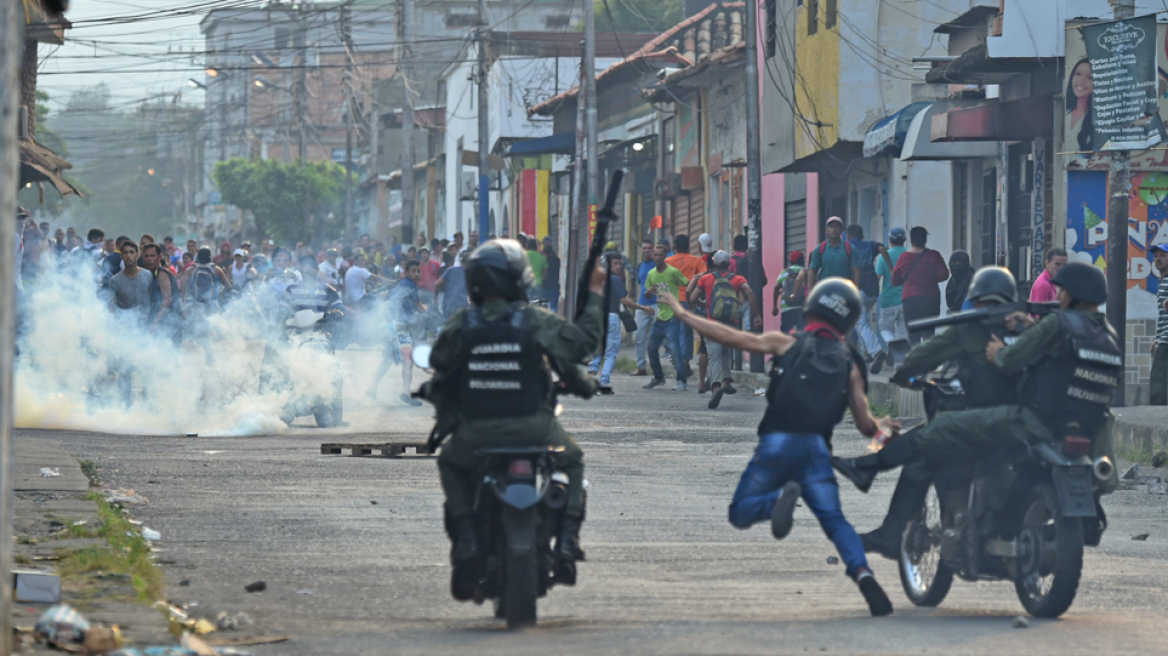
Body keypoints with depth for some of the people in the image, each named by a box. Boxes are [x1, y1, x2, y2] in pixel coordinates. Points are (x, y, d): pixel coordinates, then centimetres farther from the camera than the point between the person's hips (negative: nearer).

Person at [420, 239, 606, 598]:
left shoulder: (461, 324, -2)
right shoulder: (535, 321, -6)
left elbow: (438, 362, 10)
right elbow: (583, 340, 3)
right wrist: (594, 298, 16)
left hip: (475, 433, 1)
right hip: (533, 430, -1)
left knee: (450, 464, 33)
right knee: (572, 461, 29)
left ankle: (465, 539, 12)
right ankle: (567, 541, 10)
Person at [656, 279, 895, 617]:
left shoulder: (787, 344, 7)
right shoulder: (849, 364, 13)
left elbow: (730, 337, 3)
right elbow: (866, 424, 10)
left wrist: (682, 313, 13)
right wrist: (884, 432, 34)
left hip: (778, 443, -2)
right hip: (817, 447, 2)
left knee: (741, 513, 6)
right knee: (834, 520, 7)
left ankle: (779, 499, -28)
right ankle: (863, 573, -21)